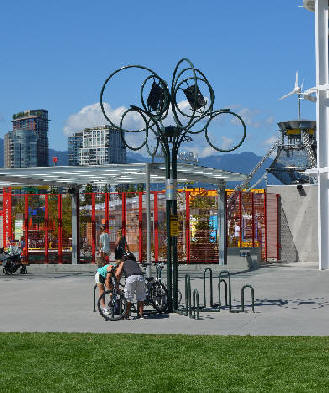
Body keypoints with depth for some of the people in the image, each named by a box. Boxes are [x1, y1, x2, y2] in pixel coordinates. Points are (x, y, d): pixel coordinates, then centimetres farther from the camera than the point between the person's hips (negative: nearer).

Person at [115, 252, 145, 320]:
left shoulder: (123, 263, 27)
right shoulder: (135, 263, 37)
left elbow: (117, 274, 14)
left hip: (131, 277, -3)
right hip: (140, 277, 3)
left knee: (129, 298, 8)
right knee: (141, 298, 14)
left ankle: (127, 315, 12)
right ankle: (141, 315, 17)